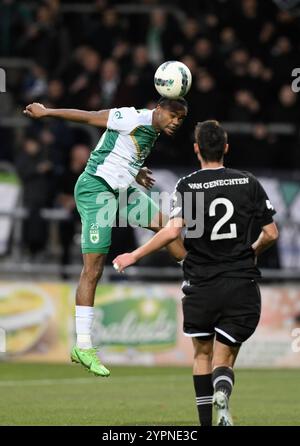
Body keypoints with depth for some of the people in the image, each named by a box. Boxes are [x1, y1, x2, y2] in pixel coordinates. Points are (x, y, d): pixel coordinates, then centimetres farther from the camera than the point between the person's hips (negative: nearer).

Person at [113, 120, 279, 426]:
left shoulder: (186, 186, -4)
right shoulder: (248, 183, 3)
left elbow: (172, 231, -17)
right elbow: (271, 233, 4)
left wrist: (134, 256, -6)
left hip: (200, 285, -1)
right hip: (241, 285, 1)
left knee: (202, 354, 18)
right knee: (223, 359, 3)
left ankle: (205, 423, 15)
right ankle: (222, 392, -31)